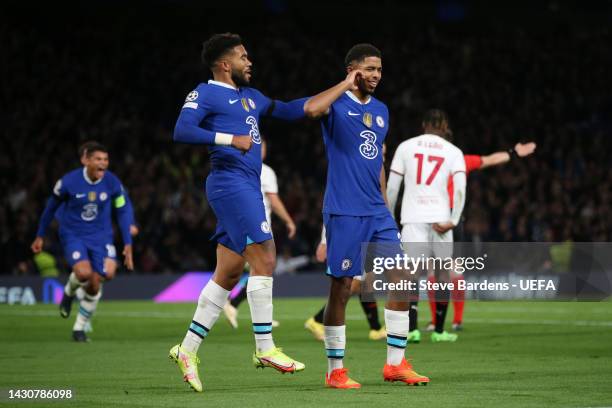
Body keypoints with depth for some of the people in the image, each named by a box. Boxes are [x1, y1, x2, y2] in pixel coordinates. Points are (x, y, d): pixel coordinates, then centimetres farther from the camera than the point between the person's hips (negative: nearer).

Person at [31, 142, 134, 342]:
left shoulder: (113, 183, -10)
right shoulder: (68, 182, -16)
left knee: (94, 285, -4)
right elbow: (51, 207, 1)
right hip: (73, 235, -3)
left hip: (100, 237, 3)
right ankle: (69, 292, 9)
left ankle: (79, 328, 16)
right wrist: (40, 236, 9)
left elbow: (122, 212, 3)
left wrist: (128, 244, -1)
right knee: (84, 273, -28)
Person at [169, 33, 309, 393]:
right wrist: (230, 139, -20)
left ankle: (188, 349, 13)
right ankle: (265, 348, -12)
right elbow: (182, 130, -15)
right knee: (264, 256, -15)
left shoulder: (250, 96, 22)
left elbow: (288, 111, 28)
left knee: (229, 273, 8)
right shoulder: (206, 94, -3)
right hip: (230, 183, -9)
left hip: (248, 188, 9)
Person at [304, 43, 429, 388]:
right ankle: (336, 371, 5)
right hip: (344, 213, -7)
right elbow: (310, 109, -30)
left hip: (377, 213, 7)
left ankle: (395, 363, 12)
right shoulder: (337, 104, -5)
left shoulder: (381, 111, 15)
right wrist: (347, 85, -18)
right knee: (341, 288, -3)